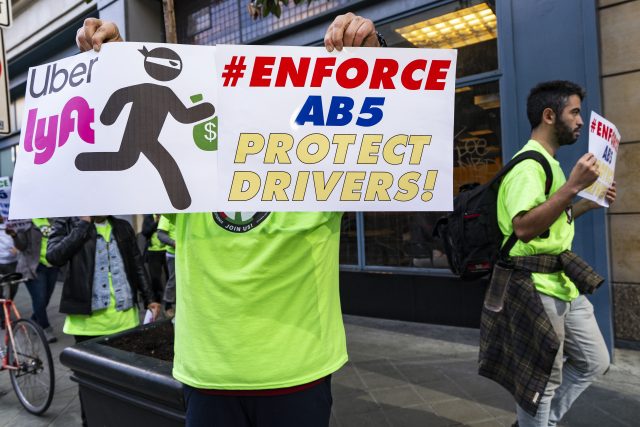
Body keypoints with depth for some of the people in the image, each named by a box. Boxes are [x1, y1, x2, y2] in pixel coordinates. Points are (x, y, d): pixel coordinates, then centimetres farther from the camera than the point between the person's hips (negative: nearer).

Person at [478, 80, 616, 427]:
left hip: (562, 282, 10)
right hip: (536, 287, -10)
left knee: (595, 361, 20)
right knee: (541, 379, 4)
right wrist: (573, 185, -30)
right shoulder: (528, 165, -17)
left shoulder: (547, 162, 16)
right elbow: (523, 226, -32)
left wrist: (589, 202, 15)